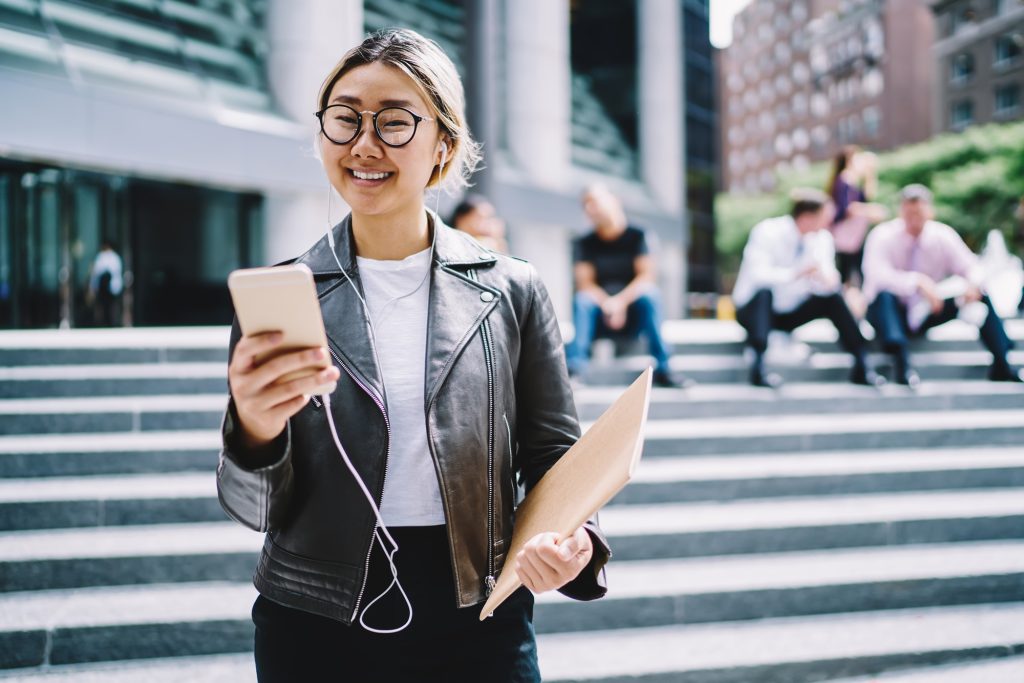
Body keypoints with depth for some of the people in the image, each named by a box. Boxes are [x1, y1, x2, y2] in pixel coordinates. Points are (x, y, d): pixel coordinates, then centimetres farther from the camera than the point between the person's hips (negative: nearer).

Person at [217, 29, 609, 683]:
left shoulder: (513, 291, -1)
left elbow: (554, 457, 3)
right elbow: (256, 510, -3)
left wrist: (571, 541, -18)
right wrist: (256, 433, -24)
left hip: (478, 625, 0)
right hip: (315, 628, 0)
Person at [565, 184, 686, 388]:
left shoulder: (637, 236, 1)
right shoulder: (584, 244, 5)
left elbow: (647, 276, -11)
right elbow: (584, 284, -6)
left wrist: (621, 301, -27)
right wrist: (606, 304, -26)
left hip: (634, 310, -1)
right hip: (599, 314, 1)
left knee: (649, 294, -31)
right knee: (582, 299, -28)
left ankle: (662, 368, -33)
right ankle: (575, 367, -43)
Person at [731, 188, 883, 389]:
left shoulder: (822, 238, -4)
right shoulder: (767, 232, -21)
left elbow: (826, 284, -7)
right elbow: (757, 274, -33)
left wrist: (828, 279, -31)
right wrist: (795, 274, -44)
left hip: (791, 313, 5)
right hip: (756, 309, -5)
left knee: (833, 297, -16)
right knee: (763, 291, -36)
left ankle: (861, 366, -14)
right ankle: (758, 367, -43)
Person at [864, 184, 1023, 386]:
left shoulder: (943, 235, -5)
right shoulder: (882, 236, -17)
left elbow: (970, 267, -5)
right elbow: (876, 275, -33)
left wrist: (973, 284, -30)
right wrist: (917, 282, -47)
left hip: (924, 314, 4)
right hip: (890, 313, -4)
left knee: (979, 294, -14)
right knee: (884, 293, -37)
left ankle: (1001, 365, -18)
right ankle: (901, 362, -51)